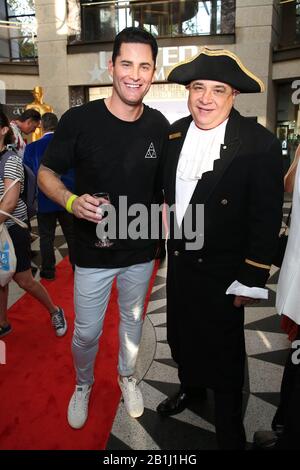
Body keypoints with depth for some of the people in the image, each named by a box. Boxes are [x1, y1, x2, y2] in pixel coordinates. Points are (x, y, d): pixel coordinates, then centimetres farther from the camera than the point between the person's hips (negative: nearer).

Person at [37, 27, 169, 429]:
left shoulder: (159, 126, -4)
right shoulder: (79, 120, -15)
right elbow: (46, 173, -6)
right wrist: (72, 201, -25)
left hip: (141, 250, 3)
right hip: (93, 252, -2)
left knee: (132, 320, 22)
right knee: (86, 332, 11)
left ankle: (127, 376, 50)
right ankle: (83, 385, 44)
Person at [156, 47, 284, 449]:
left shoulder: (260, 144, -17)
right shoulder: (173, 135, -1)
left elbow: (266, 219, -16)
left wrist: (251, 280, -15)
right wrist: (165, 240, 9)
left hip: (223, 269, -5)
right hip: (179, 259, 6)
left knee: (224, 348, 11)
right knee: (181, 334, 23)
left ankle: (229, 427, 37)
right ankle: (191, 387, 53)